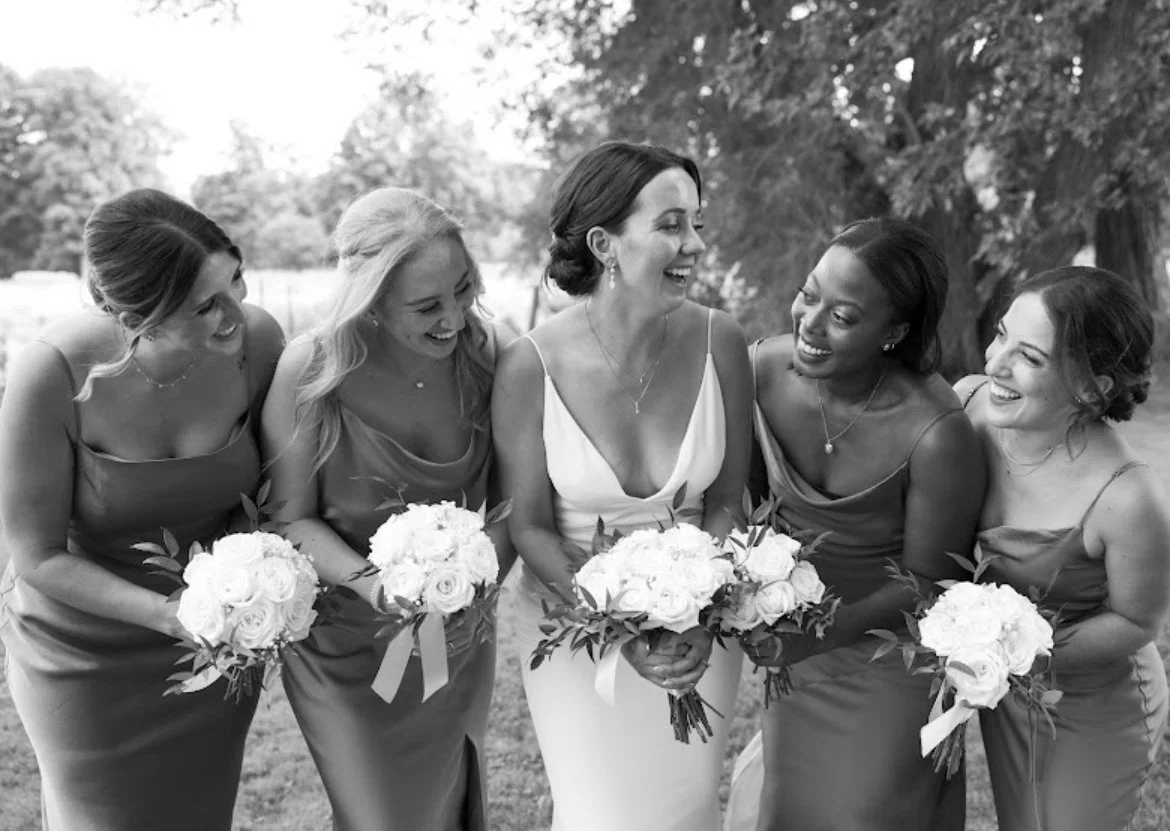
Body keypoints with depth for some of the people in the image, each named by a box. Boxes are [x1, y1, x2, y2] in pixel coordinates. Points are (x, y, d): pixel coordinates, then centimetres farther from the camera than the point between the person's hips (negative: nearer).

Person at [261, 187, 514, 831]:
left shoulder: (488, 353, -14)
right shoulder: (310, 372, -22)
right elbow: (293, 518, -12)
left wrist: (486, 569, -23)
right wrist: (372, 582, -28)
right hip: (350, 650, -3)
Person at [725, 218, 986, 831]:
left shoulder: (937, 436, -30)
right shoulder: (763, 367, -19)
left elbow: (925, 583, -16)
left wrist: (819, 635, -26)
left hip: (890, 660, -3)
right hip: (795, 649, 4)